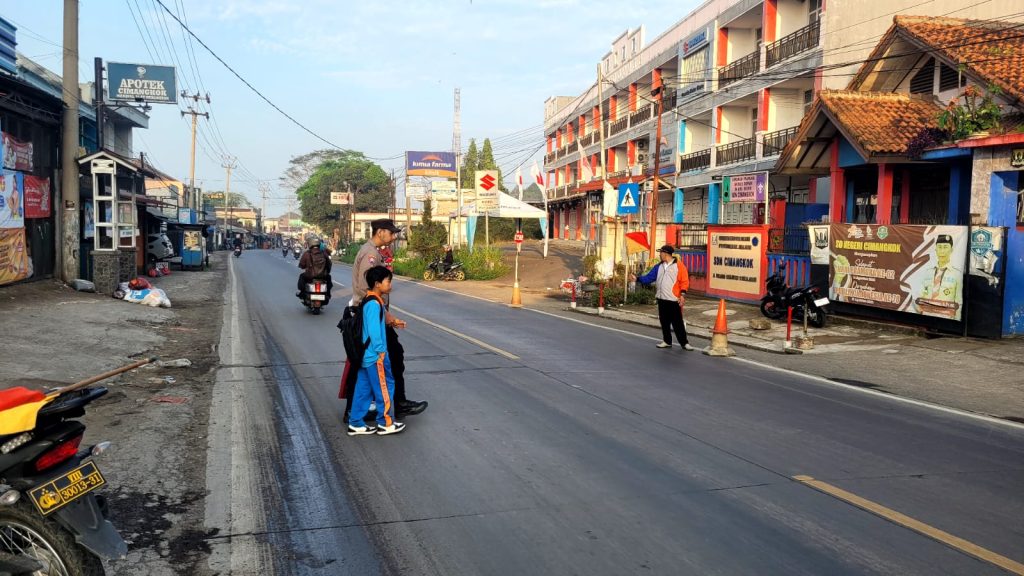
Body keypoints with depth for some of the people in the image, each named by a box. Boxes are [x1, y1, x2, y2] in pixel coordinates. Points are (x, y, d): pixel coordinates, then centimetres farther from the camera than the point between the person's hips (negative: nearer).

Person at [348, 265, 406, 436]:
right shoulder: (374, 303, -20)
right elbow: (374, 329, -23)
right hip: (375, 355, -10)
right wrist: (380, 351, -19)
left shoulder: (369, 300, 11)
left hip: (366, 354, 10)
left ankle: (356, 423, 18)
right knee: (384, 387, 2)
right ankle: (386, 423, 12)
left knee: (363, 388, 13)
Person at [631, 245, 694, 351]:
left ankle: (684, 343, 4)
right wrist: (638, 279, 0)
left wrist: (683, 294, -18)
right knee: (664, 322, 11)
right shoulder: (659, 267, 11)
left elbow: (684, 281, -9)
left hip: (674, 300, -6)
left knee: (678, 323, -3)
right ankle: (667, 341, 22)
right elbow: (649, 277, 11)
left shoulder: (679, 266, -7)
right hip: (662, 299, 6)